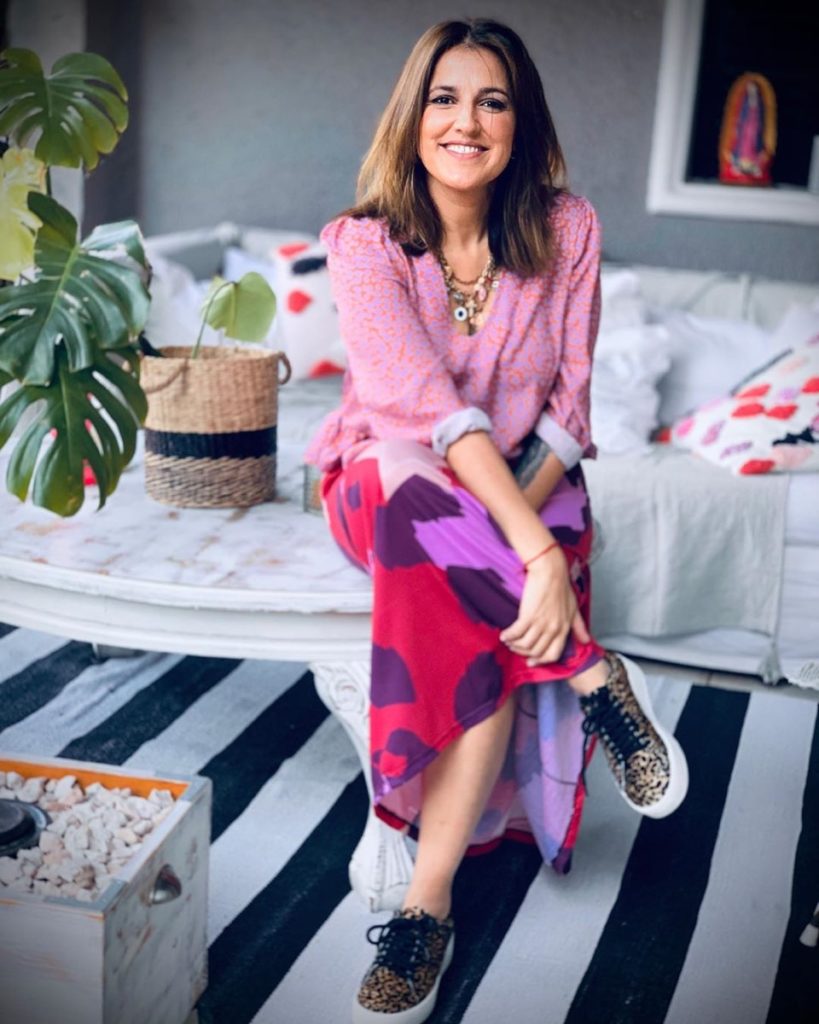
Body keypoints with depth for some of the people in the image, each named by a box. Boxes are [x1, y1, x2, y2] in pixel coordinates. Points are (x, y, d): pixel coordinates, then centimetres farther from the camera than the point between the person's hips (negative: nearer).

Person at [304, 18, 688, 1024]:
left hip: (526, 485, 1)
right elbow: (423, 402, -28)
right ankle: (593, 677, -26)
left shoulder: (566, 231, -6)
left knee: (476, 624, -32)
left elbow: (566, 408, -5)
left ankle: (427, 908, -26)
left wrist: (529, 521, -23)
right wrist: (532, 546, -39)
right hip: (387, 483, -1)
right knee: (411, 487, -39)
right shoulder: (365, 241, -14)